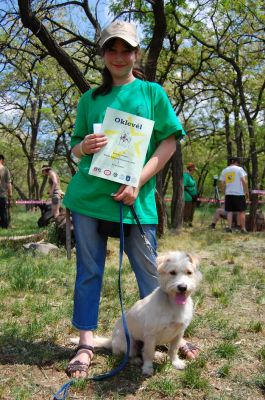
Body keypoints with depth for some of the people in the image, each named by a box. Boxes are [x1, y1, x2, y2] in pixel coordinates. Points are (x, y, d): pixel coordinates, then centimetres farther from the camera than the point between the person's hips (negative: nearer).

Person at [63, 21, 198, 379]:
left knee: (148, 270, 4)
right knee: (88, 270, 6)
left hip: (135, 196, -2)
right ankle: (85, 343, 17)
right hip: (89, 193, 3)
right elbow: (75, 146, 17)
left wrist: (138, 183, -12)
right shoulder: (90, 99, 13)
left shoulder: (152, 92, 7)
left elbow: (170, 141, -1)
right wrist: (84, 147, -9)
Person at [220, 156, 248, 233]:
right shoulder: (239, 169, -3)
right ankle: (243, 228, 4)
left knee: (229, 211, 9)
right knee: (242, 211, 4)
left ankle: (229, 227, 1)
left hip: (228, 194, 4)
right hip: (239, 193, -4)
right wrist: (246, 191, -2)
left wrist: (225, 193, 18)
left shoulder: (224, 171, 9)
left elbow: (222, 184, 8)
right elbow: (244, 181, -10)